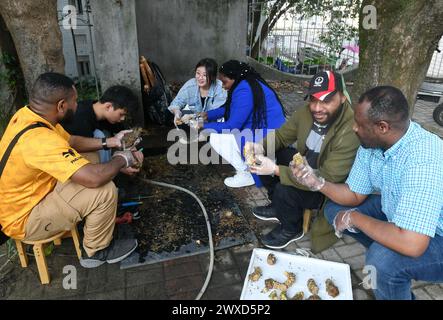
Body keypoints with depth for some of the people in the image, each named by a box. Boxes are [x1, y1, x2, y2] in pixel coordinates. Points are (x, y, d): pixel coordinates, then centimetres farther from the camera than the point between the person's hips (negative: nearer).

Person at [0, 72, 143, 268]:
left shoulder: (27, 114, -6)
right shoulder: (39, 139, -36)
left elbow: (70, 141, 8)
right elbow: (94, 178, -40)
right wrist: (121, 159, -20)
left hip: (26, 195, 10)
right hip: (23, 219, -9)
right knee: (105, 190, -23)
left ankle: (101, 216, 24)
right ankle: (96, 251, 2)